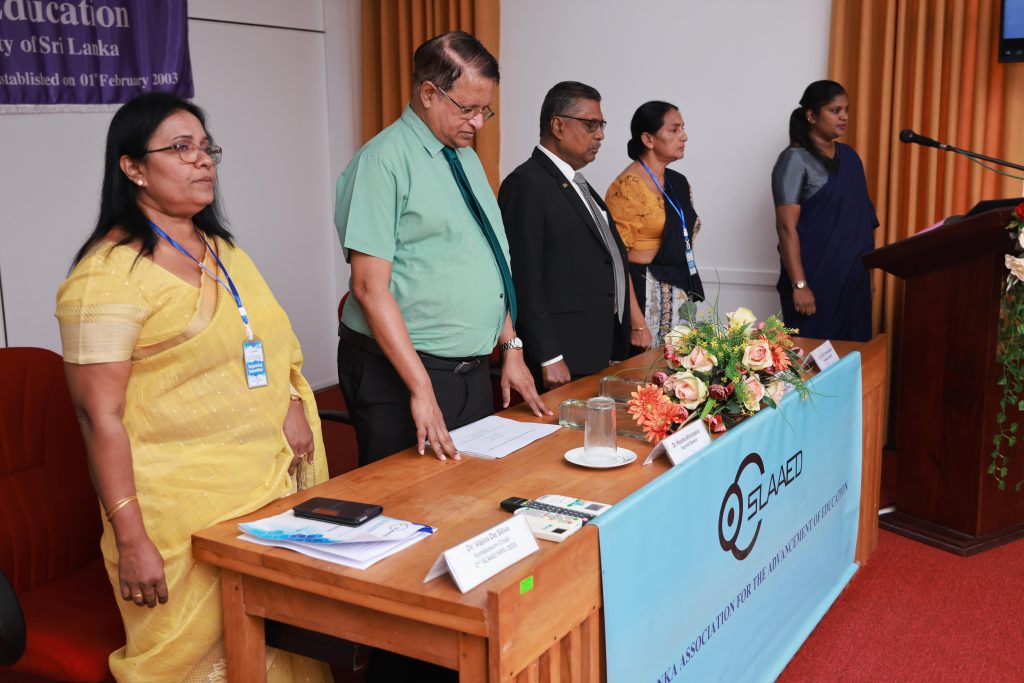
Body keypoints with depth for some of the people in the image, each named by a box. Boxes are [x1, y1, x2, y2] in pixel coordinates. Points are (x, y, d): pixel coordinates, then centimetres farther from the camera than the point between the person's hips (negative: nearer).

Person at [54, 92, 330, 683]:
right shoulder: (110, 272, -12)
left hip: (276, 488, 7)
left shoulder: (223, 250, 13)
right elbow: (101, 415, -14)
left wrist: (292, 400, 3)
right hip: (188, 515, -7)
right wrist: (131, 540, -17)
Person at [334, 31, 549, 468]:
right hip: (401, 373, -7)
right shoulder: (384, 160, -14)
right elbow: (370, 287, -20)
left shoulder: (467, 158, 12)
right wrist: (422, 388, -24)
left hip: (474, 371, 8)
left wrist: (511, 348, 12)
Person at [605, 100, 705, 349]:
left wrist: (691, 295, 16)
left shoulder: (679, 182, 12)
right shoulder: (627, 187, -12)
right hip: (643, 296, -7)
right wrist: (637, 324, -20)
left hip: (682, 296, 8)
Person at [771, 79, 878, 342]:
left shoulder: (849, 156, 12)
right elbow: (787, 227, -15)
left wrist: (869, 268, 14)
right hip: (816, 279, -6)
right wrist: (799, 285, -20)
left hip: (853, 277, 7)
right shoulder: (795, 159, -9)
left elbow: (862, 216, 18)